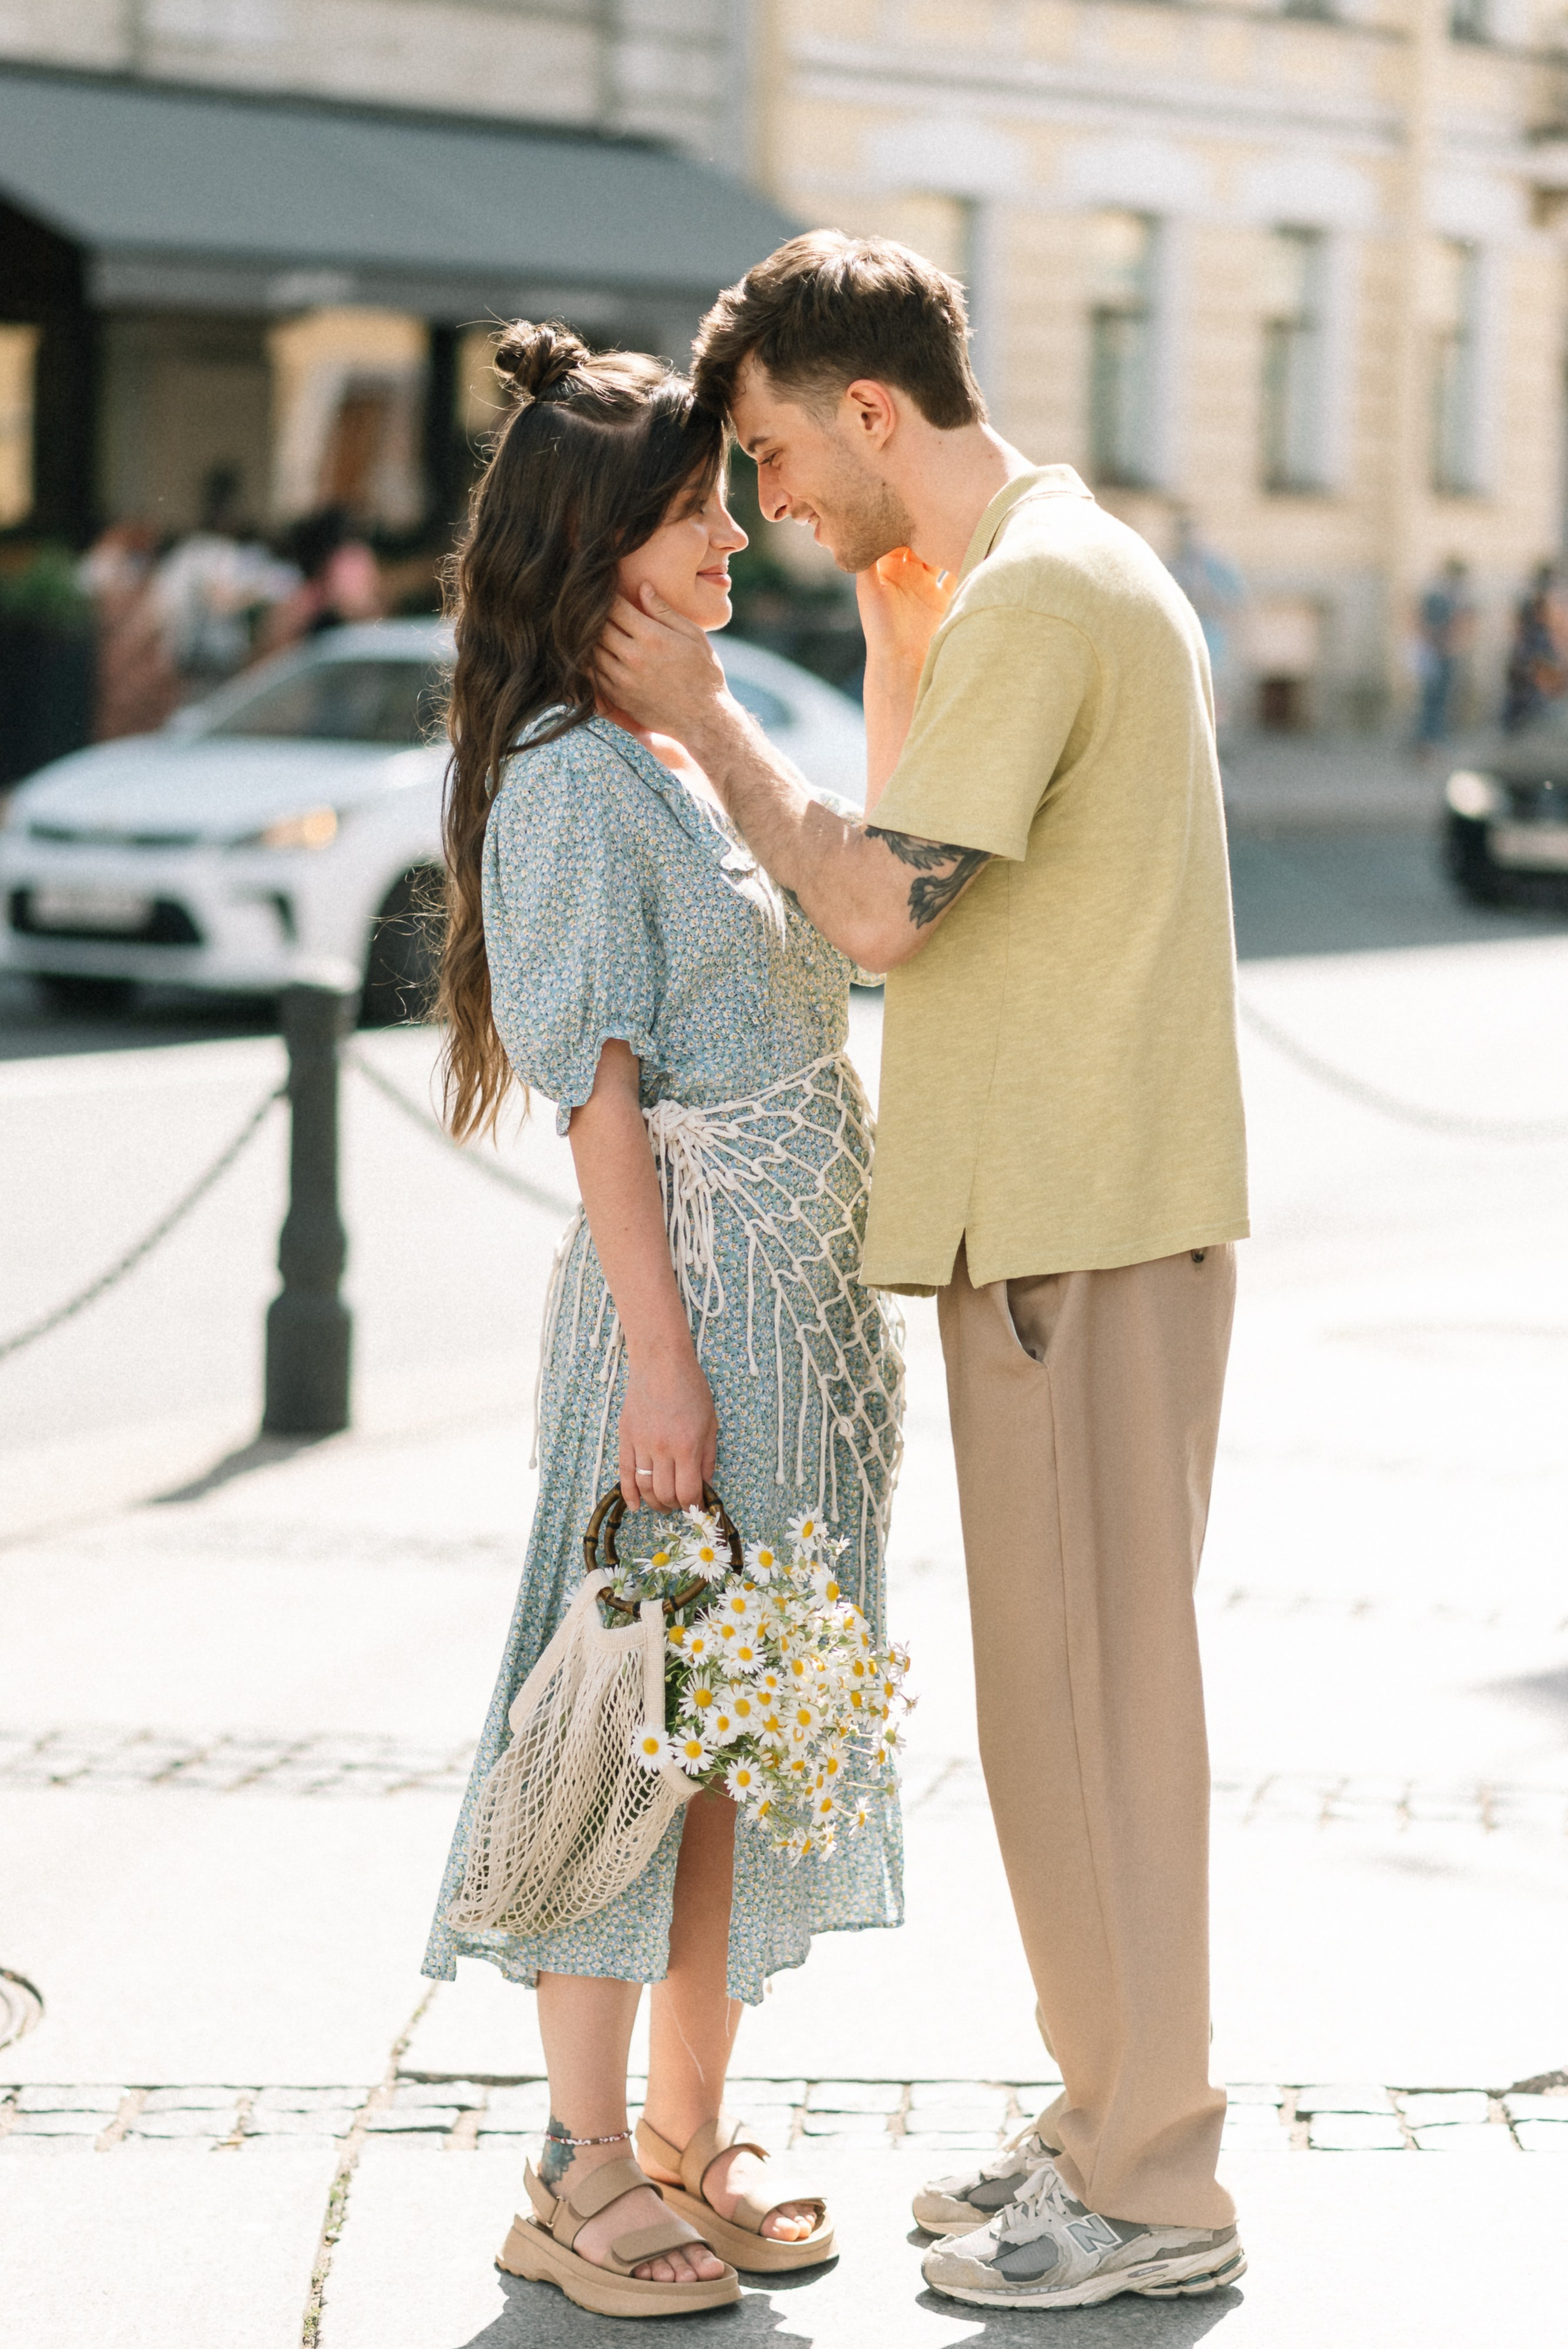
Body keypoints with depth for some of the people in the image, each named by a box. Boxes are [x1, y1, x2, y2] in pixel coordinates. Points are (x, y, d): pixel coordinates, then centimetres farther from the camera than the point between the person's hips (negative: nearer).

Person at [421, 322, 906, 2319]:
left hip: (805, 1295, 9)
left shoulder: (695, 754, 15)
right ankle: (582, 2174, 4)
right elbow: (602, 1090, -16)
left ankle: (694, 2136, 21)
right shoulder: (571, 777, -11)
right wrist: (664, 1353, -19)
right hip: (685, 1287, -9)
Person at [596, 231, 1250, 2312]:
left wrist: (704, 724, -8)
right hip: (1070, 1203, 10)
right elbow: (924, 836, 27)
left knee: (1088, 1675, -4)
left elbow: (877, 907, -17)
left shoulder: (1035, 597, -16)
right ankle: (1115, 2121, 25)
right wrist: (887, 597, 18)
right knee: (1074, 1675, 15)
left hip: (1084, 1221, -10)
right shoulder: (1062, 565, 17)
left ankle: (1153, 2188, 4)